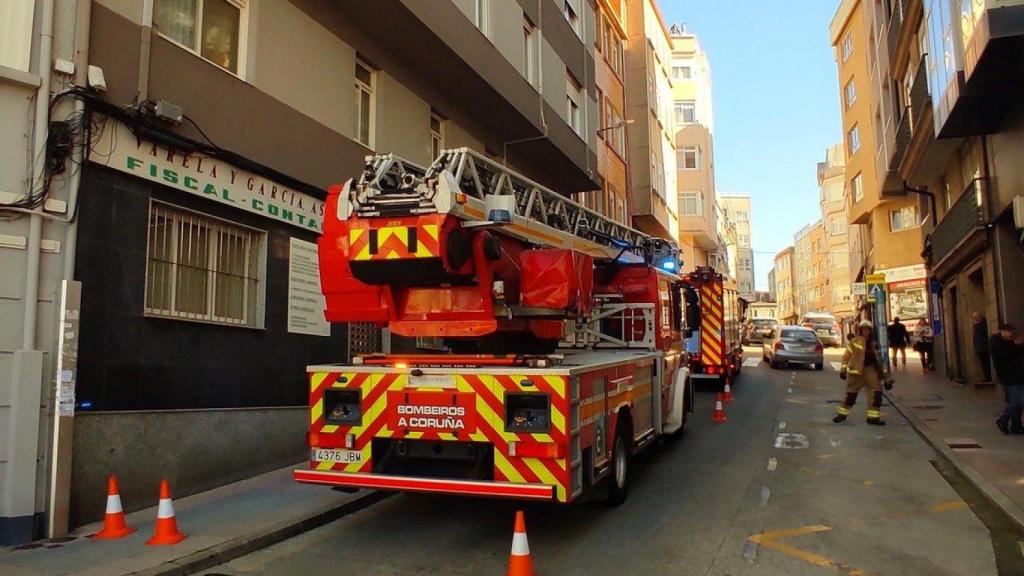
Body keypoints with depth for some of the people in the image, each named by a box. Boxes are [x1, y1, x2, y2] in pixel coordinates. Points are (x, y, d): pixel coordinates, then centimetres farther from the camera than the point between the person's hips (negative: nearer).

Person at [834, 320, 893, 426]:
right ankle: (842, 414, 17)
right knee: (851, 395, 2)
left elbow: (878, 359, 19)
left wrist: (883, 375, 17)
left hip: (871, 370, 4)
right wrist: (843, 369, -12)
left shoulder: (874, 344, 12)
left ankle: (873, 417, 4)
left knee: (877, 393, -6)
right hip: (856, 371, -4)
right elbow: (846, 356, -4)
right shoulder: (854, 341, -2)